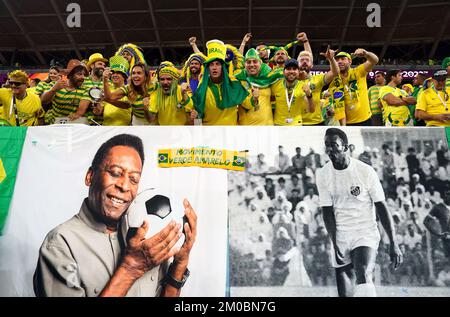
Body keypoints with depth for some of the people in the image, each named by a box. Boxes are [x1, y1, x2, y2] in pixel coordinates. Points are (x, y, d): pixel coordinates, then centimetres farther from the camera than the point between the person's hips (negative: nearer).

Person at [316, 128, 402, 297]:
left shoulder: (366, 171, -10)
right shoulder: (322, 174, -3)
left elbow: (381, 207, -6)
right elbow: (327, 210, -2)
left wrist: (393, 244, -7)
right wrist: (334, 243, -10)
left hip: (365, 234, -3)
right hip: (340, 237, 3)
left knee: (363, 277, -27)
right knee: (343, 291, 8)